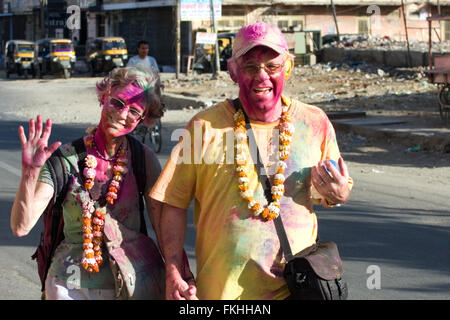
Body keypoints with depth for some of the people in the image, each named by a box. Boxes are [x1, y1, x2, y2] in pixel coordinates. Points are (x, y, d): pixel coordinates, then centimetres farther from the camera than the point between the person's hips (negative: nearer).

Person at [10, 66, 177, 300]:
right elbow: (21, 227, -14)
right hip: (71, 285, -1)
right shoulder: (67, 157, -8)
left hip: (134, 281, 1)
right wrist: (30, 172, -27)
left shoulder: (144, 158, -3)